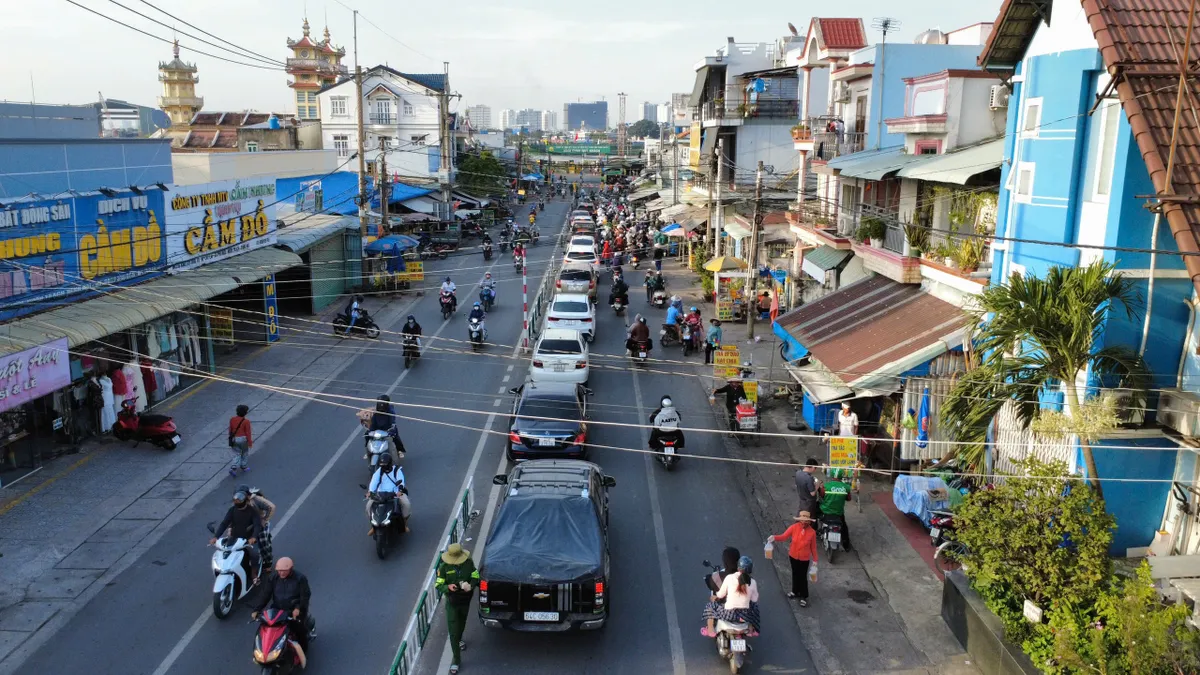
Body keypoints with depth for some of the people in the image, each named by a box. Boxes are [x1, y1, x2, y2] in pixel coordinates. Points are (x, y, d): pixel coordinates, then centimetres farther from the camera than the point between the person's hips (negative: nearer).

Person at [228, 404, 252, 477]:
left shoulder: (232, 419, -3)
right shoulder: (246, 422, -16)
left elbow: (230, 430, 7)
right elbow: (248, 433, -11)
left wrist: (231, 438, 21)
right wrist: (250, 442, -2)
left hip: (234, 439, 4)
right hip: (243, 439, -4)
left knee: (237, 454, 10)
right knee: (244, 453, 17)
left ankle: (233, 468, -6)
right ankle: (244, 467, 29)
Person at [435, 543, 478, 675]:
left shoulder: (469, 563, -15)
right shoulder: (444, 566, -21)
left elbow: (475, 576, -1)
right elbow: (438, 585, -14)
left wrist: (471, 585, -23)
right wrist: (448, 587, -36)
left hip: (466, 600, 3)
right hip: (452, 602, -3)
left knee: (462, 623, 28)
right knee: (453, 631, -3)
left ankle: (458, 640, 59)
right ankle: (456, 659, 9)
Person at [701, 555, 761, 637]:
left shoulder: (729, 578, -13)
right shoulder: (753, 582, -9)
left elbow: (720, 595, -2)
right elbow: (754, 599, 6)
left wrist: (715, 596, 20)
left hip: (728, 614, -2)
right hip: (745, 615, 2)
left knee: (710, 605, 26)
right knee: (754, 605, 35)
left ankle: (710, 630, 27)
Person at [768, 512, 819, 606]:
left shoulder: (812, 532, -19)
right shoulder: (794, 527, -17)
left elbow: (813, 547, -9)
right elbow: (784, 536, -17)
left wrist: (815, 560, -1)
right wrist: (774, 537, -36)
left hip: (805, 558, -3)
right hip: (793, 556, 3)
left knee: (803, 577, 6)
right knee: (795, 574, 22)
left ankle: (804, 597, 24)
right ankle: (795, 591, 43)